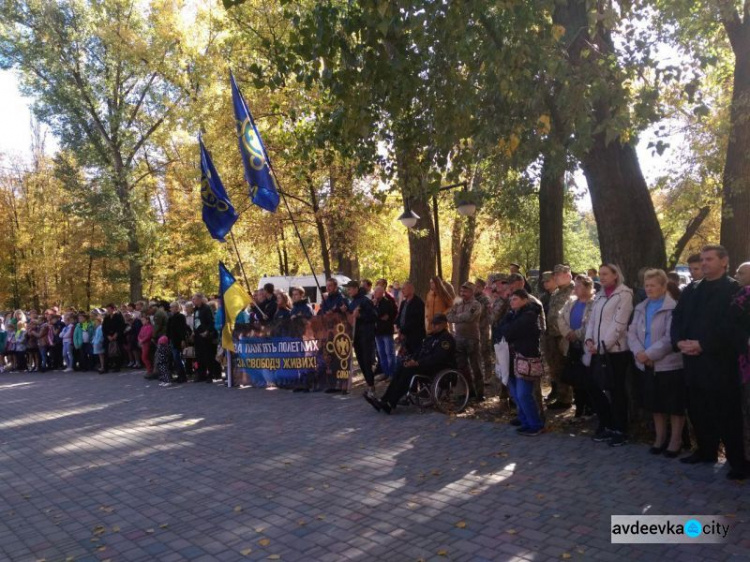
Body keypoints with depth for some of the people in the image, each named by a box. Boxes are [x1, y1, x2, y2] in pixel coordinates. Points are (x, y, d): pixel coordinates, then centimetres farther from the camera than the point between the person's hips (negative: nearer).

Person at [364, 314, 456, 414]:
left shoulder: (446, 339, -11)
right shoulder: (431, 337, 19)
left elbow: (437, 358, -22)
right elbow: (420, 351, 18)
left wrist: (417, 363, -26)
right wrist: (412, 359, -3)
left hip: (439, 368, -9)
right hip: (426, 364, 9)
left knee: (408, 370, -26)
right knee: (402, 368, -14)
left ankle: (391, 404, -26)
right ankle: (384, 400, -20)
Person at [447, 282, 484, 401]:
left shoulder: (476, 305, -5)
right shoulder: (457, 305, 12)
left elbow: (469, 317, -22)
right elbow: (449, 317, -2)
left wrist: (457, 316, -7)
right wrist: (463, 318, -14)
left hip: (471, 338, -6)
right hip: (459, 338, 6)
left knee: (475, 366, 0)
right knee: (462, 366, 12)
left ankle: (480, 392, 7)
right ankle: (469, 390, 24)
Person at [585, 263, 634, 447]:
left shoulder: (624, 294, -6)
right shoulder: (599, 296, 16)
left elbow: (619, 323, -13)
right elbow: (592, 320, 14)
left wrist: (604, 345, -15)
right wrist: (589, 340, -2)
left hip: (615, 350, -7)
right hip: (598, 351, 7)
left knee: (616, 391, 0)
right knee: (595, 388, 9)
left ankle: (620, 431, 13)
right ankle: (606, 425, 24)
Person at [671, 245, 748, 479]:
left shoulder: (734, 289, -6)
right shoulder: (691, 290, 15)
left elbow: (731, 325, -15)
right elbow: (677, 317, 10)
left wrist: (702, 344, -19)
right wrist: (679, 341, -7)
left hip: (720, 361, -6)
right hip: (693, 360, 6)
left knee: (726, 413, 0)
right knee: (697, 409, 12)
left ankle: (738, 461, 11)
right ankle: (706, 451, 27)